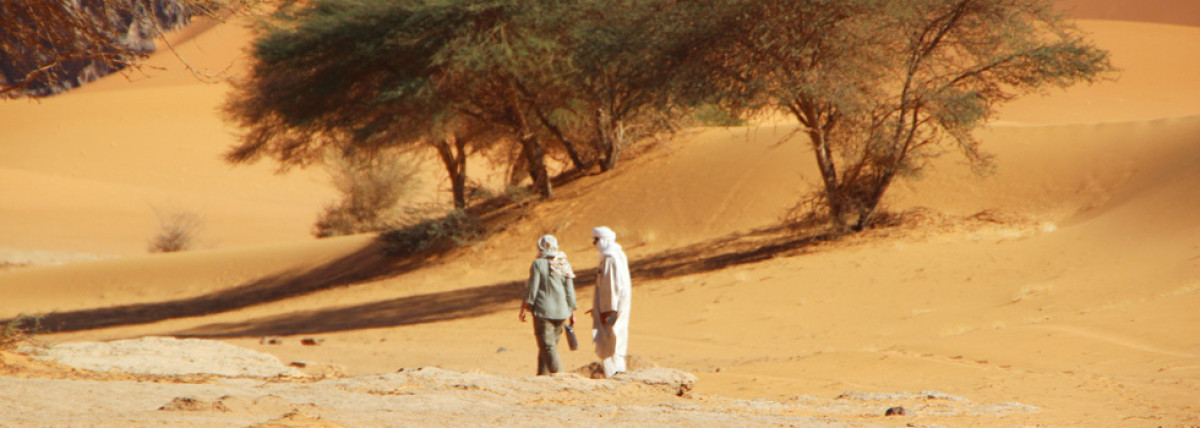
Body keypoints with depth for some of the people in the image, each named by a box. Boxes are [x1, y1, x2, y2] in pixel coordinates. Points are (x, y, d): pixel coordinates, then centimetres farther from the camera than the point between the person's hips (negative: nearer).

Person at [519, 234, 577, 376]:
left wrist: (524, 308, -3)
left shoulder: (538, 264, -7)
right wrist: (572, 312, 12)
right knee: (551, 345, 16)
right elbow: (570, 291, 7)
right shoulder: (564, 265, 7)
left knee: (547, 346, -5)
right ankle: (543, 375, 21)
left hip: (543, 311, -6)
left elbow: (532, 289, -10)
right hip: (561, 311, 6)